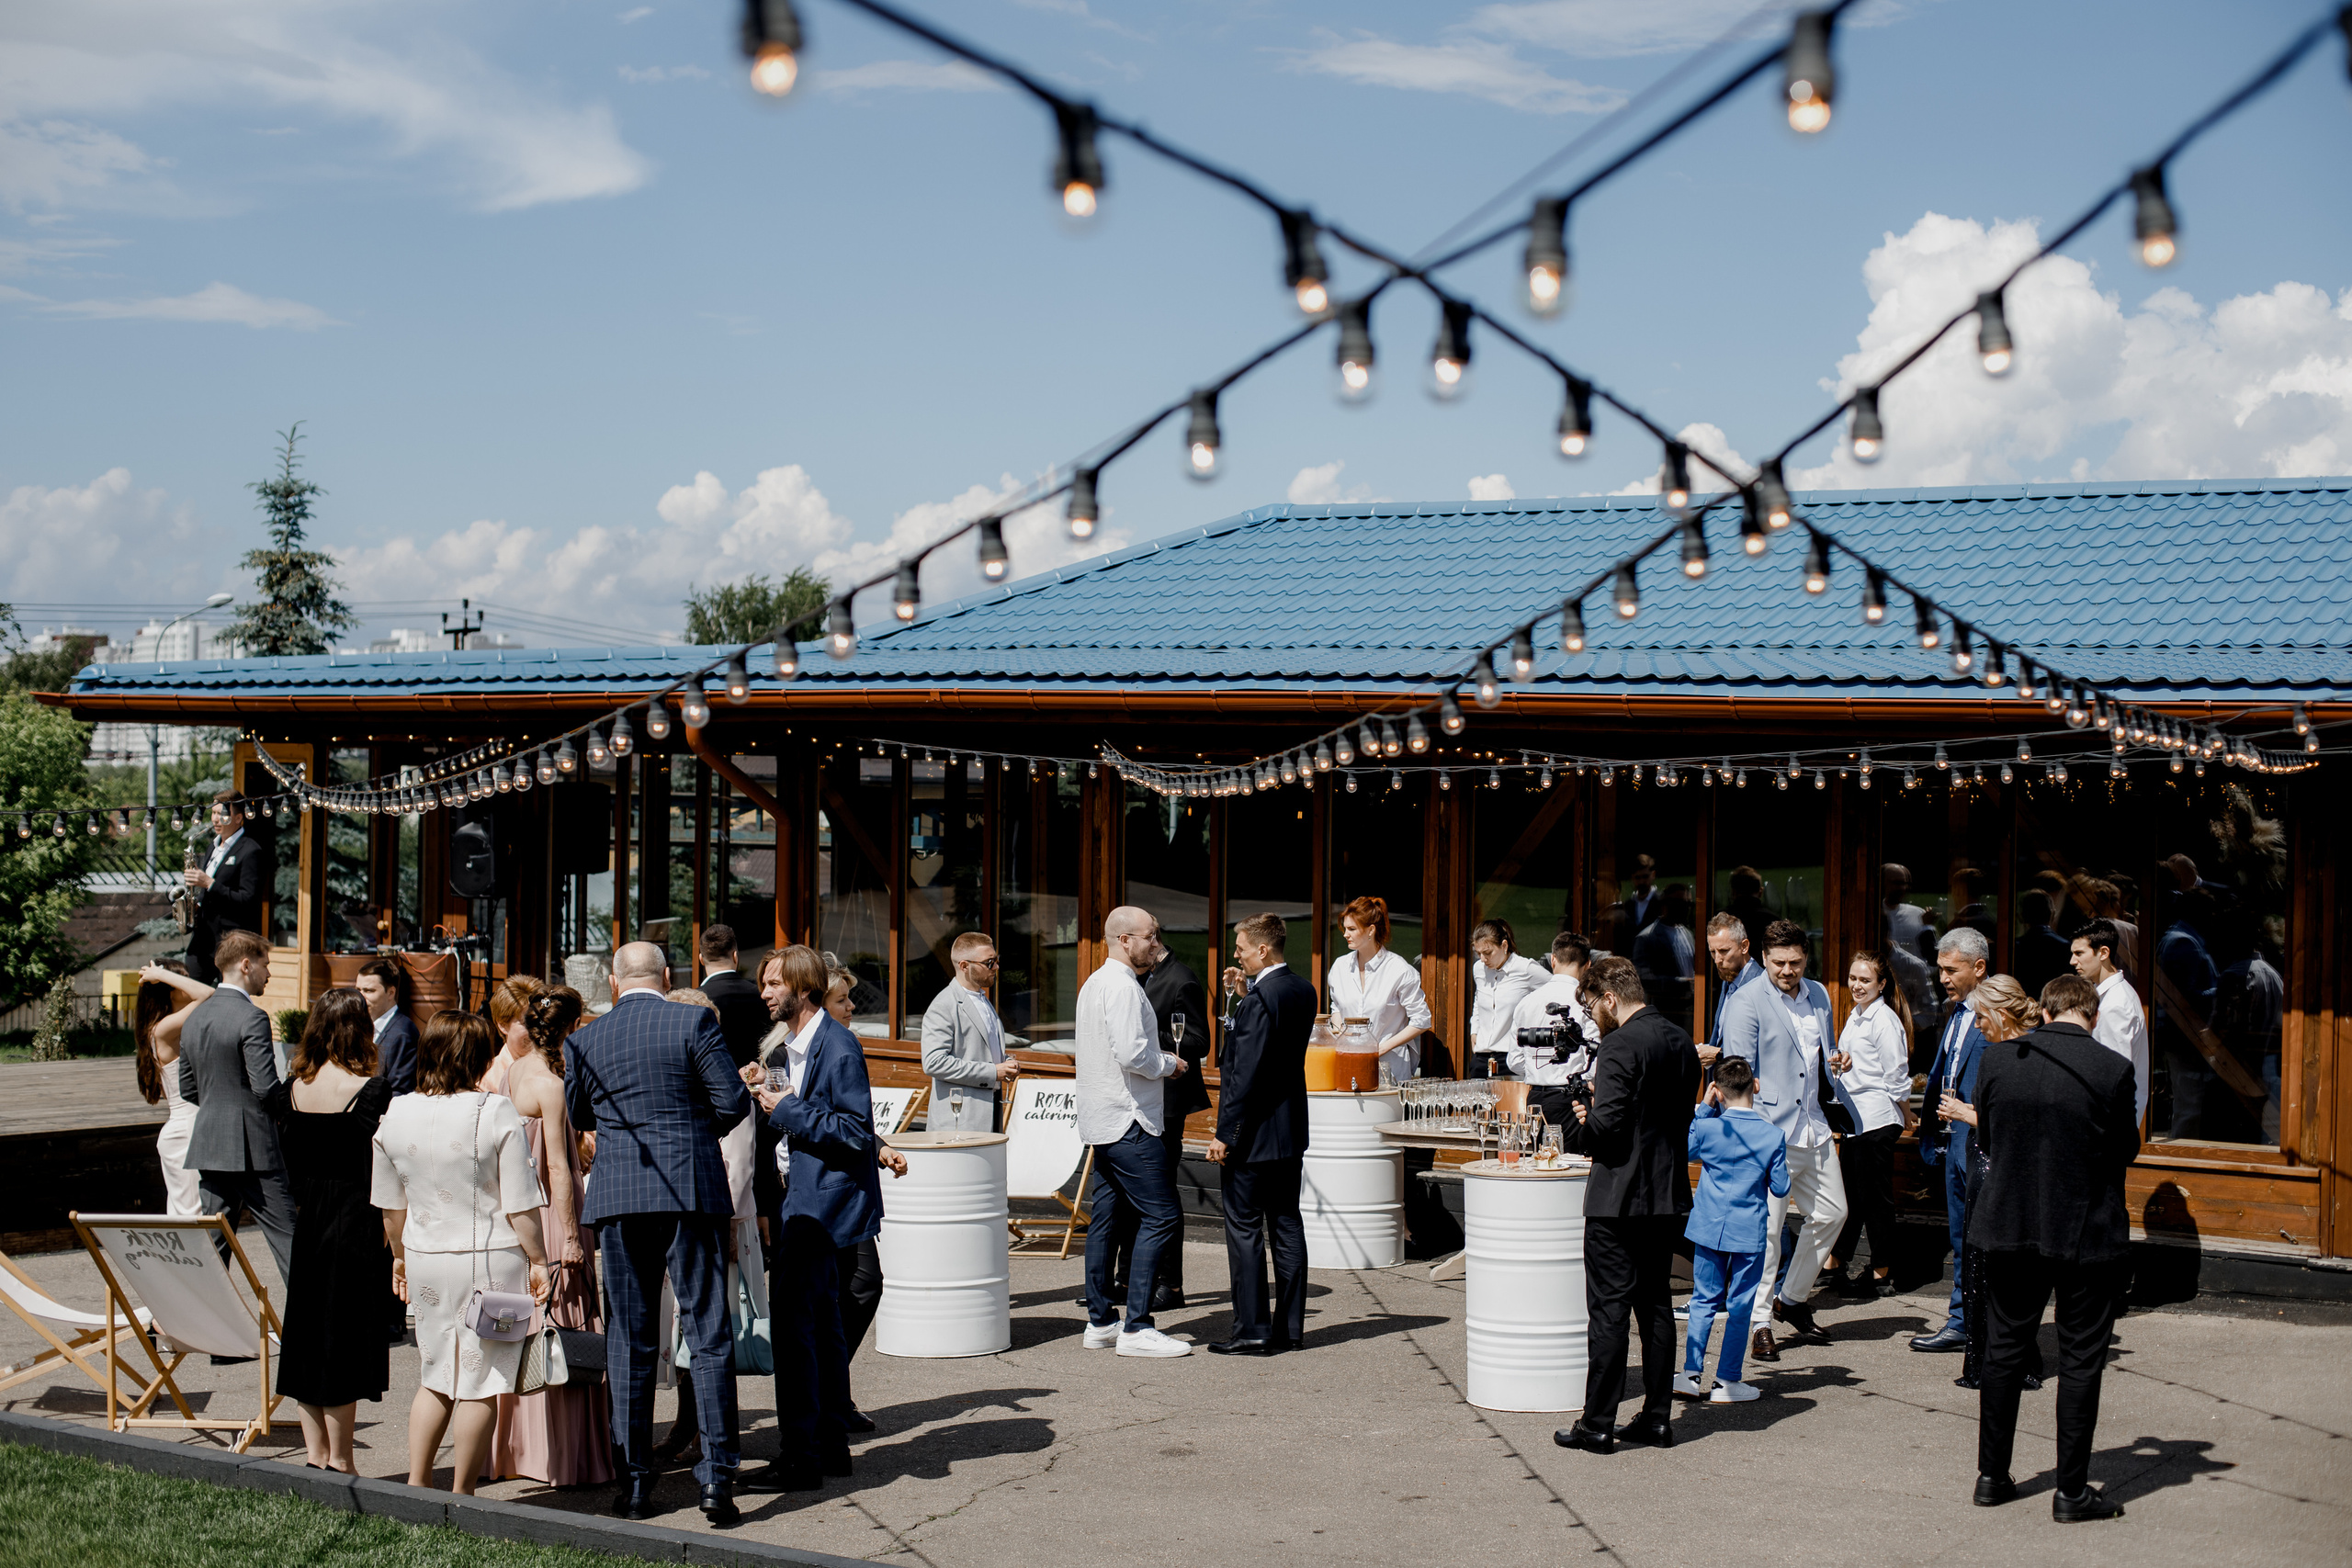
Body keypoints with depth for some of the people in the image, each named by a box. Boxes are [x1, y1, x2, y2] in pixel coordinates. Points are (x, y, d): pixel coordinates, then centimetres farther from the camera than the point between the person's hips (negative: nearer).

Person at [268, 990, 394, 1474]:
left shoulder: (290, 1089, 2)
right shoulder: (370, 1091, -14)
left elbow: (287, 1165, 8)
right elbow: (379, 1176, -14)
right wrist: (393, 1241, -7)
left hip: (306, 1221, 5)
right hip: (355, 1224, -5)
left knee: (307, 1331, 13)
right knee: (345, 1334, 1)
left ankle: (315, 1453, 19)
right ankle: (338, 1460, 6)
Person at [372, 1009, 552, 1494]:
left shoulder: (395, 1114, 1)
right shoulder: (497, 1113, -13)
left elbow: (391, 1205, 11)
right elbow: (520, 1205, -12)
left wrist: (400, 1255, 24)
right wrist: (537, 1259, -2)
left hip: (425, 1259, 5)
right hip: (491, 1258, -5)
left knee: (436, 1378, 19)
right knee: (480, 1381, 4)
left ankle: (416, 1483, 15)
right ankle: (462, 1495, 8)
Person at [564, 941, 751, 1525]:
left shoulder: (584, 1041, 4)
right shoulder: (695, 1023, -4)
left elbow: (576, 1116, 16)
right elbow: (733, 1103, -5)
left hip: (617, 1198, 2)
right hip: (692, 1192, -2)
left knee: (629, 1340, 8)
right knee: (708, 1334, 2)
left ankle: (635, 1482, 10)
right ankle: (716, 1476, -2)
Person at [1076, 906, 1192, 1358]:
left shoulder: (1093, 983, 17)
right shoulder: (1122, 986, -15)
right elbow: (1132, 1053, -24)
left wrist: (1160, 1063, 16)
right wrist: (1169, 1064, -6)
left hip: (1102, 1119, 11)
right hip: (1129, 1121, -11)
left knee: (1108, 1218, 12)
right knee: (1162, 1217, -10)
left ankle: (1100, 1321, 15)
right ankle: (1137, 1328, -12)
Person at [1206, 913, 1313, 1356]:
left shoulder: (1260, 998, -19)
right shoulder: (1303, 991, 8)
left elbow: (1246, 1074, -21)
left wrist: (1226, 1134, -17)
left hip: (1255, 1132, -9)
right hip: (1291, 1130, 9)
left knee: (1244, 1229, -2)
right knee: (1286, 1226, 11)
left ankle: (1252, 1331, 0)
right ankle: (1290, 1328, 15)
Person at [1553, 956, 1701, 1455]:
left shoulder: (1620, 1046, -17)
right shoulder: (1680, 1042, 9)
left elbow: (1607, 1125, -23)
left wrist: (1576, 1127, -2)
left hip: (1619, 1197, -8)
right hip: (1667, 1194, 8)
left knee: (1608, 1310, -2)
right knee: (1656, 1306, 14)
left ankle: (1597, 1424, 2)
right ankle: (1657, 1417, 17)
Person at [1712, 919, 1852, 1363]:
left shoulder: (1818, 996, 12)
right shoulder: (1746, 1003, -10)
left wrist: (1837, 1062, 10)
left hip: (1813, 1127, 7)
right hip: (1770, 1128, -7)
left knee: (1831, 1212, 13)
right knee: (1766, 1228, -6)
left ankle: (1791, 1298, 30)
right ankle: (1760, 1324, 2)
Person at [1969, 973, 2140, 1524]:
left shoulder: (1997, 1061, -6)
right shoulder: (2113, 1070, -15)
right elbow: (2125, 1150, -4)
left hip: (2009, 1226, 3)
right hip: (2086, 1231, -3)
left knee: (2005, 1347, 16)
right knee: (2080, 1357, 7)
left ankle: (1991, 1475, 22)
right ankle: (2072, 1490, 10)